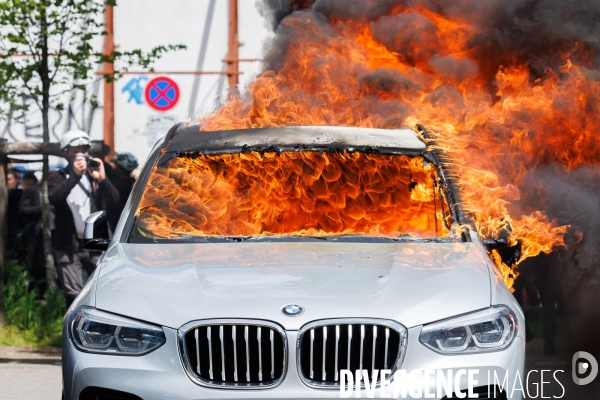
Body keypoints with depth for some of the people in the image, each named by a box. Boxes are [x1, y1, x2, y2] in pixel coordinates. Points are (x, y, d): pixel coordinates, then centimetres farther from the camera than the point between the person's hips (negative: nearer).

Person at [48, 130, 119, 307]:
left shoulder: (95, 174, 13)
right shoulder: (57, 177, 6)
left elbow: (114, 200, -1)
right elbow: (54, 198, -16)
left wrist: (102, 179, -18)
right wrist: (74, 175, -23)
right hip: (68, 246, -2)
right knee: (74, 296, -3)